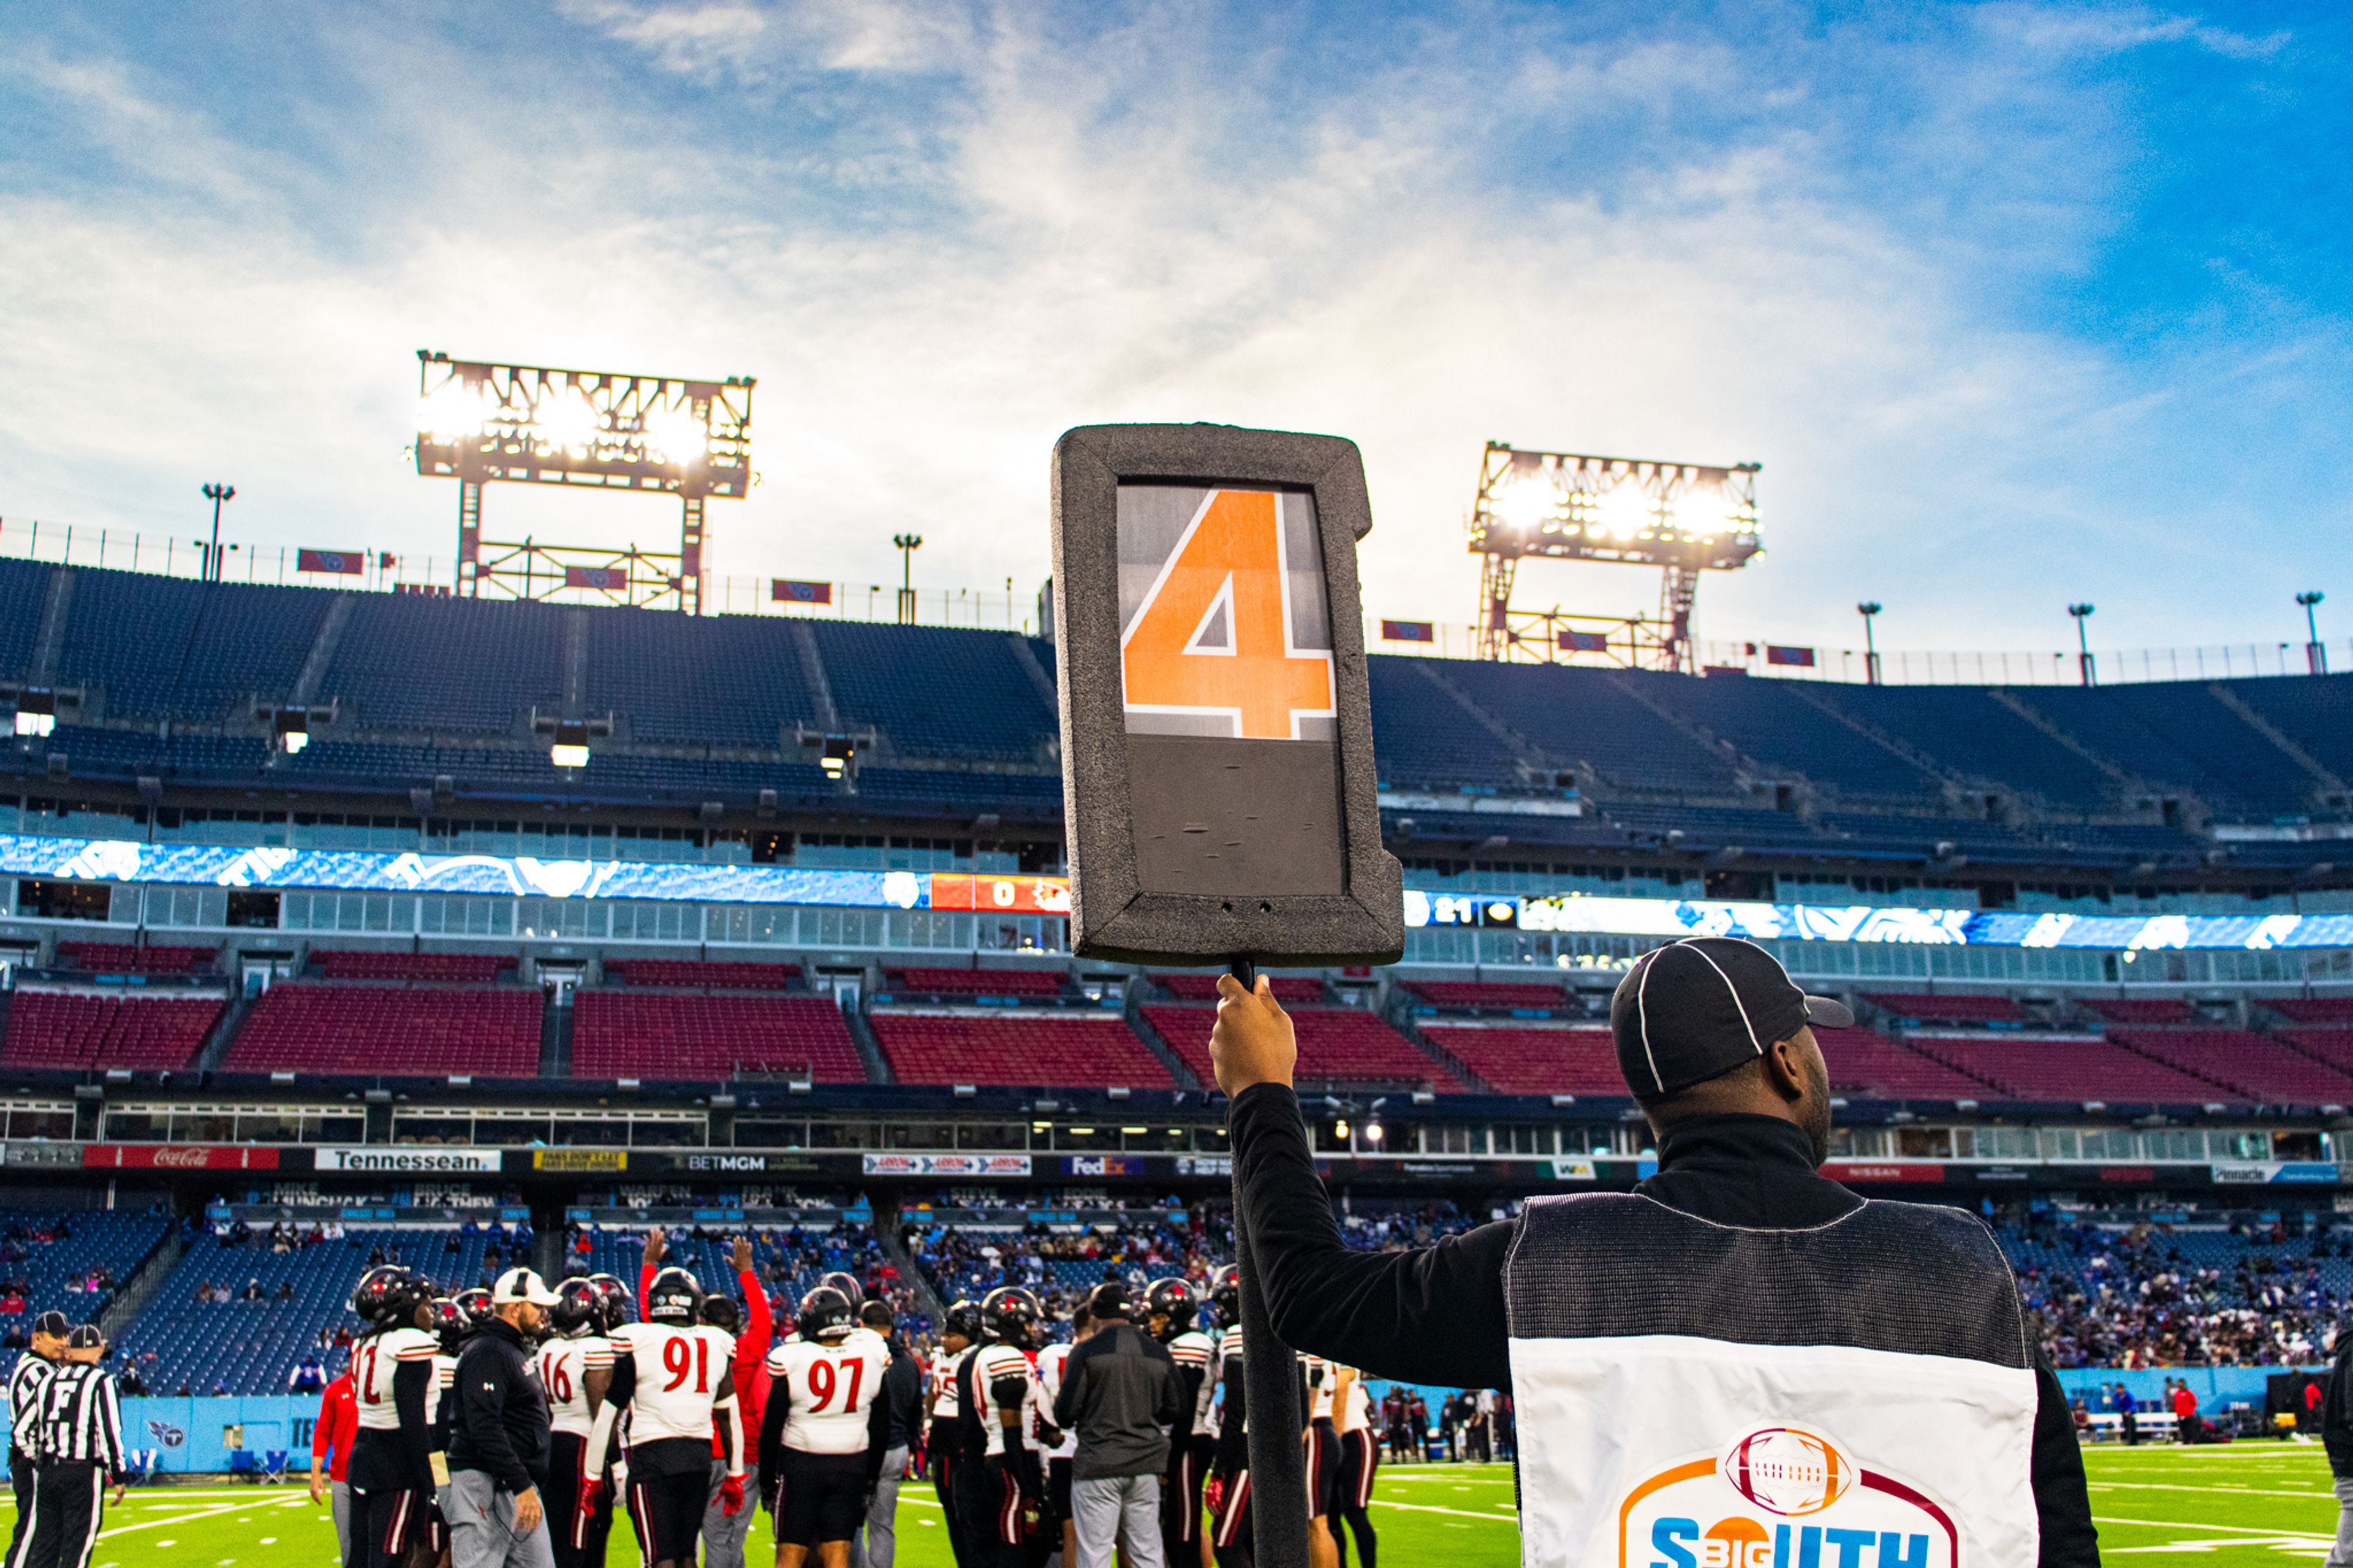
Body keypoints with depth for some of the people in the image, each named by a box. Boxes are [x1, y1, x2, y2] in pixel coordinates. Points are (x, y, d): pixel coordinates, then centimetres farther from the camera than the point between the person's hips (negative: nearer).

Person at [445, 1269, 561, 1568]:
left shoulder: (515, 1350, 19)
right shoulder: (488, 1353, -14)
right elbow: (485, 1429, -23)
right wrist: (522, 1486, -24)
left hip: (517, 1486, 10)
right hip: (488, 1486, -10)